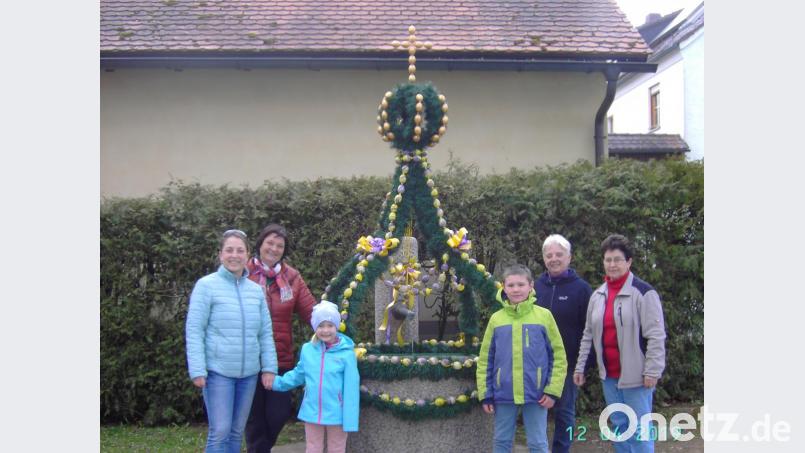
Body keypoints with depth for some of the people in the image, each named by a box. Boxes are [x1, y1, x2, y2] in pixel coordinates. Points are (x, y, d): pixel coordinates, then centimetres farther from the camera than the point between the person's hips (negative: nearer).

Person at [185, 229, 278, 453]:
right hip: (218, 371, -5)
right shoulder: (206, 285, -6)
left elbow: (266, 333, 11)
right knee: (220, 431, -6)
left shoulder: (256, 290, 8)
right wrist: (197, 370, -14)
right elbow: (194, 330, -8)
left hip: (249, 373, 5)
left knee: (237, 431, 12)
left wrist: (269, 367, 5)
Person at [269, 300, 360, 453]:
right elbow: (298, 375, 13)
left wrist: (350, 420, -14)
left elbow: (351, 388, -14)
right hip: (312, 412, 3)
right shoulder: (307, 349, -4)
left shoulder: (346, 353, -15)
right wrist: (278, 382, 7)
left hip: (336, 414, -3)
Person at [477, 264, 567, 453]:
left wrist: (552, 390, -6)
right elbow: (485, 360, 6)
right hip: (504, 394, 2)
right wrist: (485, 394, 2)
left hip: (536, 394, -2)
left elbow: (558, 356, 0)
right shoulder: (496, 319, 2)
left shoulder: (544, 316, -2)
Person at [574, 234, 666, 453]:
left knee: (639, 429, -1)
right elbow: (588, 335, 14)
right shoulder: (597, 295, 10)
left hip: (635, 374, -6)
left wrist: (652, 370, -16)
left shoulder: (643, 292, -10)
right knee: (618, 425, 15)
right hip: (609, 374, 6)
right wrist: (580, 366, 11)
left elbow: (656, 336, -13)